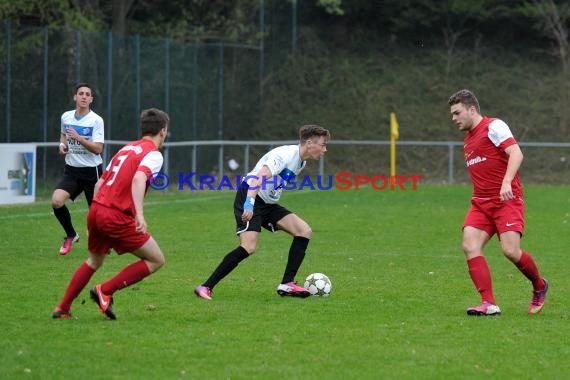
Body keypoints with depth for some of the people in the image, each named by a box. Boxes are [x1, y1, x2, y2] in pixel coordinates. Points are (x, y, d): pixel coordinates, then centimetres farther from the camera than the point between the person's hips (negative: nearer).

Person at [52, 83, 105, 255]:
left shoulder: (96, 120, -11)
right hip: (72, 170, 4)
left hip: (92, 170, -4)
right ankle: (71, 235, 5)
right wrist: (62, 145, 5)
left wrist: (79, 138, -28)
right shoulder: (66, 117, 4)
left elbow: (98, 149, -17)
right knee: (56, 201, -18)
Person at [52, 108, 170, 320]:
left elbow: (99, 183, 21)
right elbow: (138, 179, -25)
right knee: (156, 260, 3)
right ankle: (105, 291, 0)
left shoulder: (126, 149, 19)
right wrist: (140, 215, -35)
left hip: (96, 209, 8)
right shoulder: (153, 154, -5)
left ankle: (62, 309, 29)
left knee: (94, 261, 29)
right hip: (117, 217, -8)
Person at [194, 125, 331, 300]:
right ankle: (206, 288, -17)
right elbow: (260, 177, -32)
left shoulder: (301, 161, 11)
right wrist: (249, 203, -45)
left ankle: (287, 285, -2)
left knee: (304, 231, -3)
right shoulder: (286, 154, -19)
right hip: (250, 201, -10)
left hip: (268, 204, 10)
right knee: (249, 247, -24)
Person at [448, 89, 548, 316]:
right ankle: (489, 304, -17)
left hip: (507, 200, -7)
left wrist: (506, 183, -30)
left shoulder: (493, 127, -6)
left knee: (510, 250, -18)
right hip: (481, 202, 7)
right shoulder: (468, 140, 19)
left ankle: (539, 286, 12)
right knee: (470, 247, -14)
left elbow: (516, 153, -18)